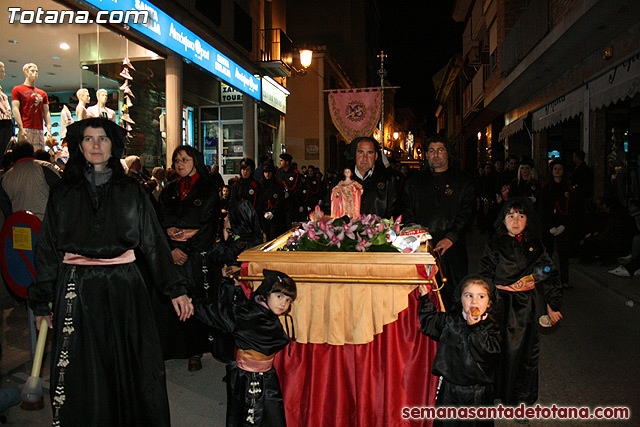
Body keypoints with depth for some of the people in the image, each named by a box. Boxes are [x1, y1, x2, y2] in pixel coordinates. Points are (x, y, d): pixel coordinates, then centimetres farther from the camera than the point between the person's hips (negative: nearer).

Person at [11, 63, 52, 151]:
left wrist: (49, 130, 4)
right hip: (25, 129, -5)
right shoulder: (17, 90, 7)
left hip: (39, 130, 5)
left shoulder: (42, 93, 21)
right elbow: (15, 109, -2)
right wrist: (21, 128, -13)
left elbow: (46, 113, 16)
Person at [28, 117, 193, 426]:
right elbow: (47, 248, 8)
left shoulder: (131, 192, 7)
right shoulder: (63, 193, 8)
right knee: (84, 374, 5)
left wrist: (175, 288, -4)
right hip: (76, 292, 0)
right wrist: (42, 301, 4)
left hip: (124, 288, 0)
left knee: (132, 368, 3)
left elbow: (153, 242, 4)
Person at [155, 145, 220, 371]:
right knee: (167, 304, 0)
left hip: (196, 257, -3)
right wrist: (171, 249, -9)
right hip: (170, 256, 4)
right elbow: (161, 223, 7)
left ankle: (195, 353, 9)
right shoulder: (168, 191, 15)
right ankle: (168, 349, 13)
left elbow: (208, 225, -5)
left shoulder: (208, 190, 2)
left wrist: (186, 250, -12)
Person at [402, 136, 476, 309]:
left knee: (453, 296, -2)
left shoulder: (463, 182, 9)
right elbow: (407, 214, 10)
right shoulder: (414, 182, 16)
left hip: (452, 249, -1)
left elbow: (466, 214, -1)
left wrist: (450, 238, -15)